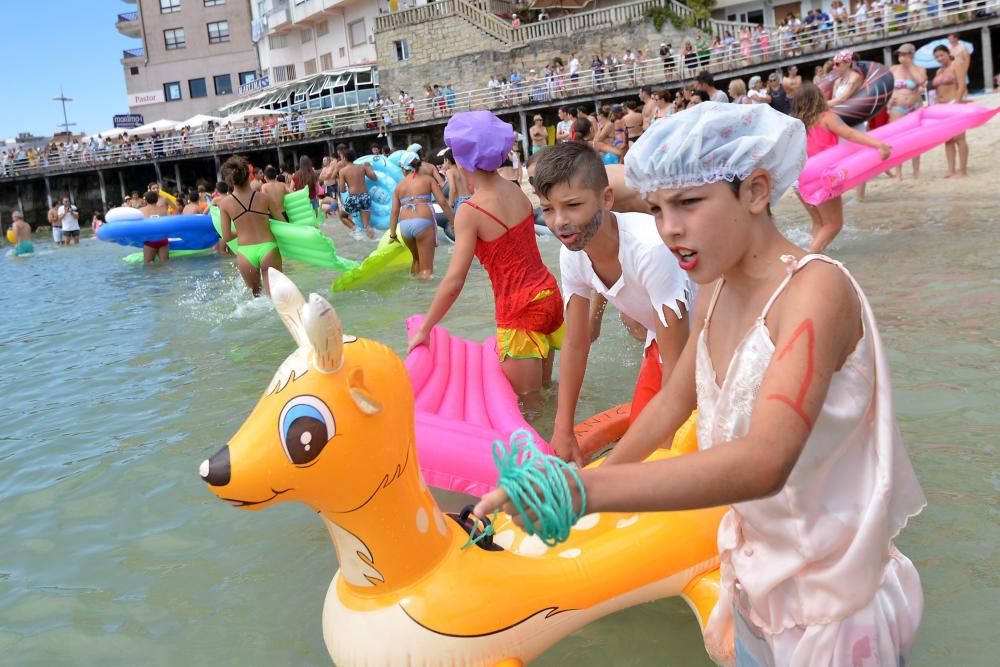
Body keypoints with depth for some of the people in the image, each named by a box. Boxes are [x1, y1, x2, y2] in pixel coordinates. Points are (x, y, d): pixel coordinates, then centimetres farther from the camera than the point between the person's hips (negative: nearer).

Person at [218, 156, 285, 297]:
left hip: (245, 253, 1)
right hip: (268, 248, -1)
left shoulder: (225, 203, 2)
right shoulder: (264, 197, 1)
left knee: (255, 293, 25)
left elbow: (226, 238, 3)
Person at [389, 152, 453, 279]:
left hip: (405, 225, 4)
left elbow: (395, 211, 10)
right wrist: (452, 221, 5)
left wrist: (392, 234, 12)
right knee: (426, 268, -3)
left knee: (416, 258, 28)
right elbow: (442, 202, -1)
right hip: (423, 222, -4)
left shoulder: (399, 185, 16)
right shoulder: (428, 179, 9)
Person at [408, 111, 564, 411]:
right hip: (549, 293, 7)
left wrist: (423, 330, -10)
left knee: (526, 406, 7)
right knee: (541, 391, 26)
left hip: (520, 310, -7)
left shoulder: (470, 211, -16)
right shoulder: (515, 190, 3)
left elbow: (454, 281, -19)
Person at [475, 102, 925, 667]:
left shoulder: (817, 288, -25)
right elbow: (672, 403, 13)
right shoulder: (716, 291, -1)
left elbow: (764, 462, -39)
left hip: (832, 599, -6)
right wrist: (600, 475, 17)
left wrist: (585, 488, -48)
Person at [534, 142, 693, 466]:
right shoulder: (572, 255, -17)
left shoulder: (650, 248, -38)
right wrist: (563, 429, -1)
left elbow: (676, 363, -29)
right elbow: (576, 344, -3)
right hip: (659, 342, 6)